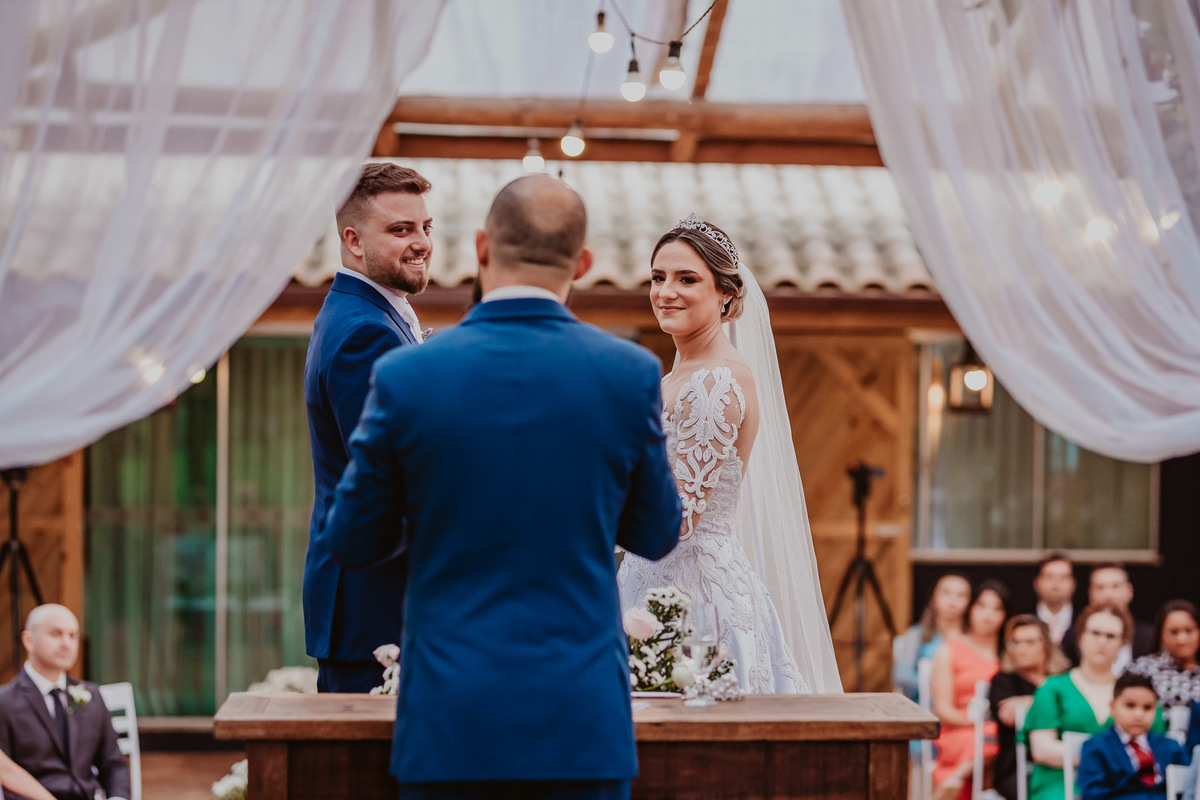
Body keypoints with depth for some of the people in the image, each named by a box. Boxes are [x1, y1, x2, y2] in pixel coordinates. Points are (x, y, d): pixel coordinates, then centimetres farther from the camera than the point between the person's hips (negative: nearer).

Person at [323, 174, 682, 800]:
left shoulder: (405, 377, -6)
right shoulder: (631, 374, -4)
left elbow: (353, 542, 4)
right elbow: (656, 536, 8)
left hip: (449, 720, 0)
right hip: (584, 723, 1)